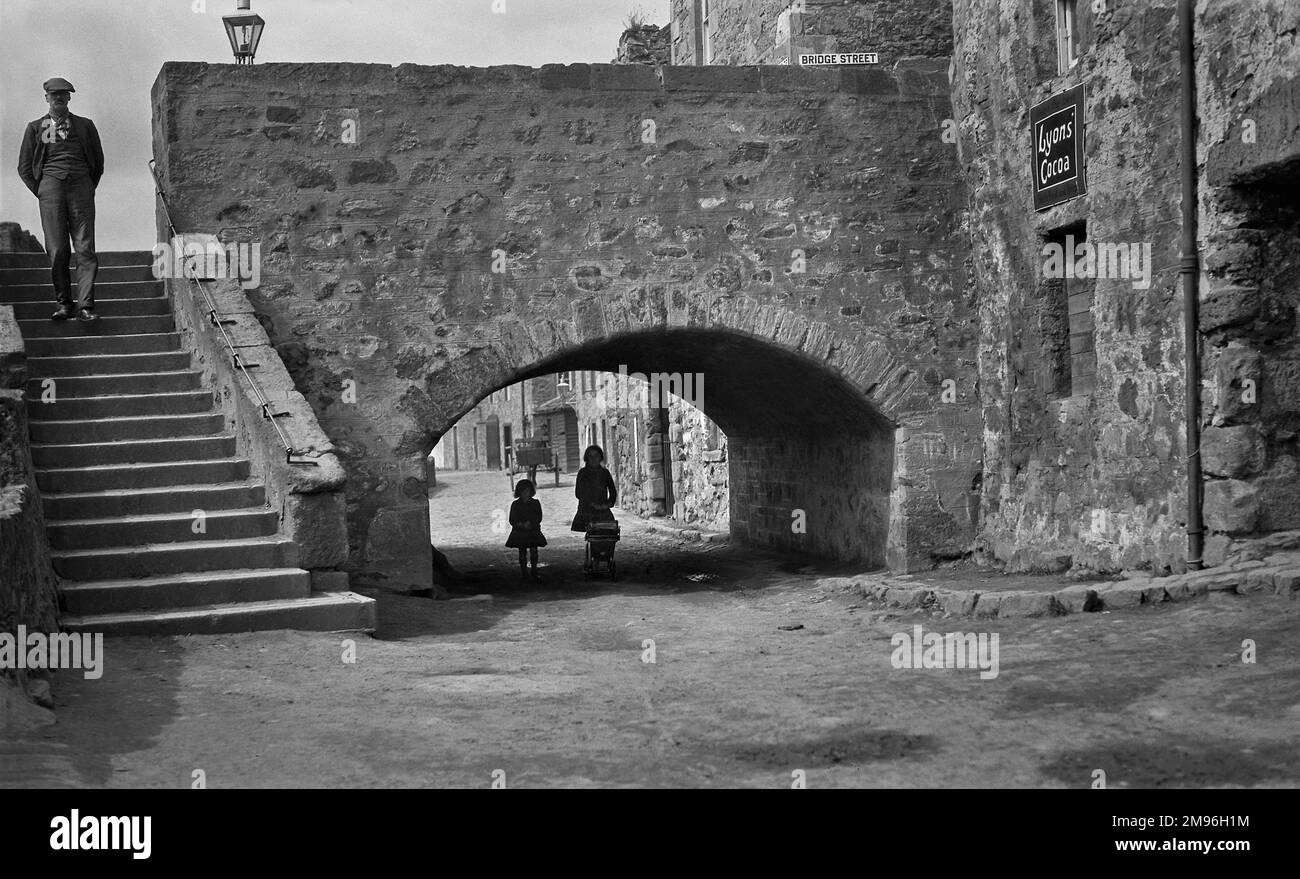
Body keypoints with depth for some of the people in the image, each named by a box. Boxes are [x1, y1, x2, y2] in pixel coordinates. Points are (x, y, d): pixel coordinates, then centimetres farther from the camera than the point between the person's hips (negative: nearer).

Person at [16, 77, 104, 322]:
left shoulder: (85, 126, 16)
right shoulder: (35, 128, 15)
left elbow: (98, 162, 21)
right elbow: (24, 167, 16)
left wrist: (89, 191, 11)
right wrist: (41, 192, 6)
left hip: (81, 186, 0)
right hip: (50, 185, 0)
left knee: (86, 249, -11)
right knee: (57, 250, -7)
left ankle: (85, 306, -14)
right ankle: (64, 304, 0)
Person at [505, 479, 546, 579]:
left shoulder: (536, 503, 5)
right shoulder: (515, 505, 6)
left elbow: (539, 518, 0)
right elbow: (512, 520, 3)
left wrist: (530, 523, -16)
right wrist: (520, 524, -15)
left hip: (533, 532, -1)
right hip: (519, 532, 1)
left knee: (534, 551, -8)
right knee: (522, 553, 1)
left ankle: (534, 571, 1)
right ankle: (524, 572, 9)